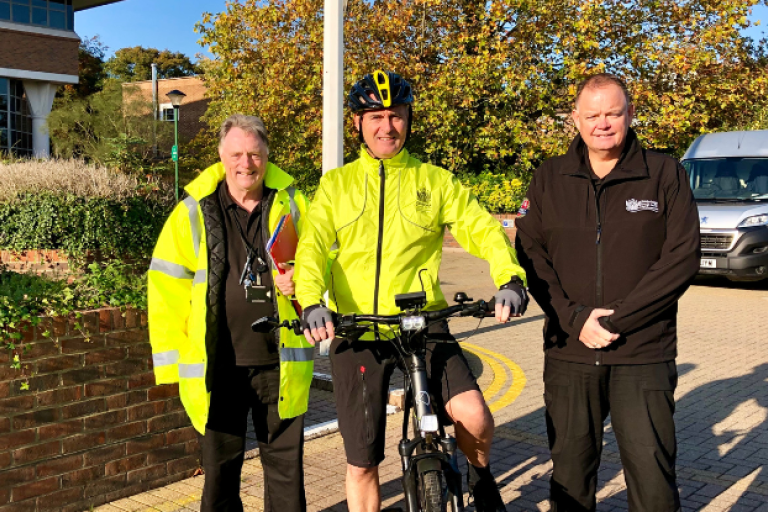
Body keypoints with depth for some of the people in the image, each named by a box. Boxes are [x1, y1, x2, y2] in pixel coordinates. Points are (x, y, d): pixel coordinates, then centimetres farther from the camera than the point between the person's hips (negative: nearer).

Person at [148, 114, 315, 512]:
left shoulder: (292, 204, 4)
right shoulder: (193, 213, 0)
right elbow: (166, 287, 2)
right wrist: (171, 360, -2)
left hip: (279, 360, 1)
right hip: (218, 364, 0)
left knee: (286, 461, 10)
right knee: (220, 464, 11)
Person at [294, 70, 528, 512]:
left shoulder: (435, 180, 8)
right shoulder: (336, 184, 9)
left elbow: (481, 227, -2)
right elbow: (312, 247, -4)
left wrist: (510, 277, -22)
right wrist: (312, 302, -23)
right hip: (356, 330, 1)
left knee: (476, 419, -18)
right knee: (362, 462, 6)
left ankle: (480, 475, 17)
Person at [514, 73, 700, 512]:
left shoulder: (666, 175, 1)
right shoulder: (550, 178, 7)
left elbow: (682, 259, -6)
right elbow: (530, 254, 3)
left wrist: (617, 319, -13)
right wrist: (575, 318, -10)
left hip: (643, 355, -2)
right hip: (569, 352, 2)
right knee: (570, 474, 11)